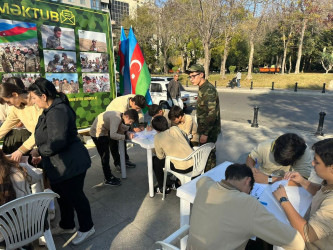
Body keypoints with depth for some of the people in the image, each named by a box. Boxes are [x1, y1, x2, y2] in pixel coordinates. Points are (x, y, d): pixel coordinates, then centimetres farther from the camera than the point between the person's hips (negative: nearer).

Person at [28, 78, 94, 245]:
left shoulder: (57, 112, -24)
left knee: (75, 196, 7)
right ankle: (67, 226, 46)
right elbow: (46, 136, 22)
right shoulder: (51, 110, 10)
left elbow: (57, 143, -29)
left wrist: (39, 151, -12)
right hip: (58, 165, 11)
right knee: (62, 195, 23)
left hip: (70, 165, -10)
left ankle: (87, 228, 30)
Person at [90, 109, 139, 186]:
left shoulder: (121, 117, -2)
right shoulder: (116, 118, -30)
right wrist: (126, 136, -29)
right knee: (105, 156, -3)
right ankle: (108, 180, 10)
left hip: (105, 132, 10)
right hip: (97, 133, -10)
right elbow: (113, 135, -39)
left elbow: (121, 131, -2)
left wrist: (128, 134, -19)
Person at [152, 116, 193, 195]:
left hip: (183, 169, -5)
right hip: (194, 163, 6)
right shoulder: (175, 128, 5)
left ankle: (162, 189, 23)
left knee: (155, 160, 13)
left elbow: (161, 157, 5)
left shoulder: (157, 138, -5)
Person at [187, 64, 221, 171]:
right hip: (204, 129, 10)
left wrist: (205, 133, -24)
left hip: (209, 130, -10)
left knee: (209, 154, 2)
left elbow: (211, 114, -26)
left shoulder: (208, 90, -21)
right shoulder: (202, 88, 11)